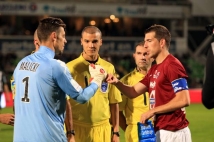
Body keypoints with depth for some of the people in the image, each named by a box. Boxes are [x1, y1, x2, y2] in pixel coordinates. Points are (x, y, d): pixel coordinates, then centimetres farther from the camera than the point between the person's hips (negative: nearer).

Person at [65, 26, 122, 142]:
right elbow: (66, 103, -5)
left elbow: (114, 103, 12)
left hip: (103, 129, 3)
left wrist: (116, 132, 9)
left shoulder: (109, 68, 9)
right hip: (78, 129, -3)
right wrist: (70, 132, -12)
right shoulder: (71, 68, -3)